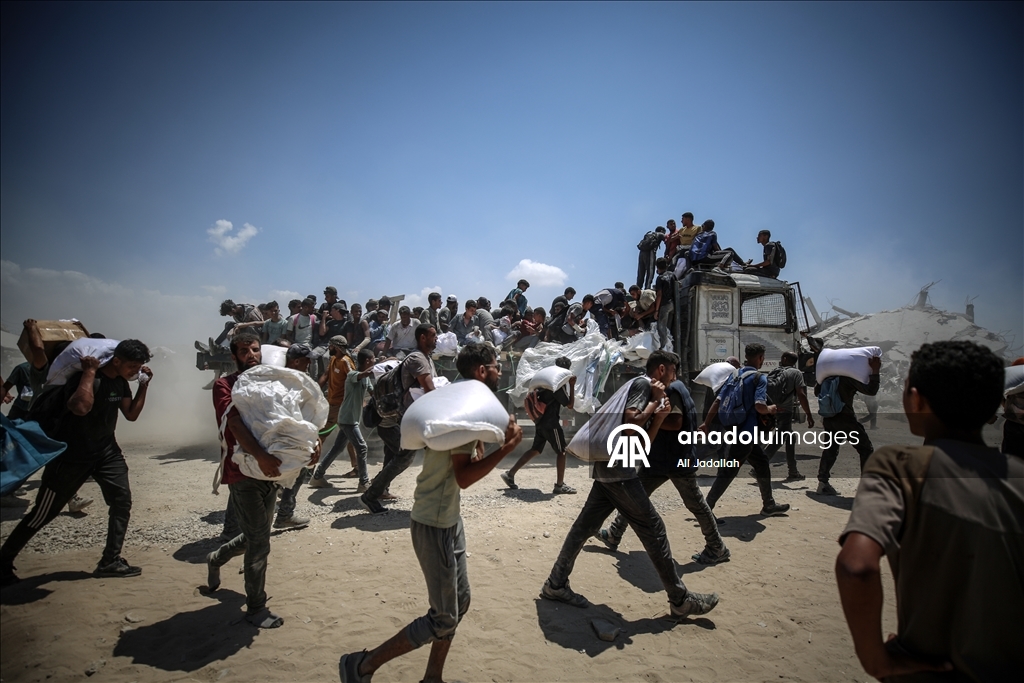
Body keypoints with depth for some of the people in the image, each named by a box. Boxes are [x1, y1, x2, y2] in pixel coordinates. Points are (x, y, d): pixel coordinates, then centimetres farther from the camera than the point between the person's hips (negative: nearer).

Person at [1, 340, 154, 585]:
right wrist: (89, 372, -35)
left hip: (106, 451, 6)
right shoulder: (85, 377, -24)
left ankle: (110, 561, 3)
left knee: (122, 500, -6)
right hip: (71, 455, -6)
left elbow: (131, 414, 6)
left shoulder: (121, 382, 0)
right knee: (43, 513, 5)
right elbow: (80, 407, -44)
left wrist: (144, 385, -4)